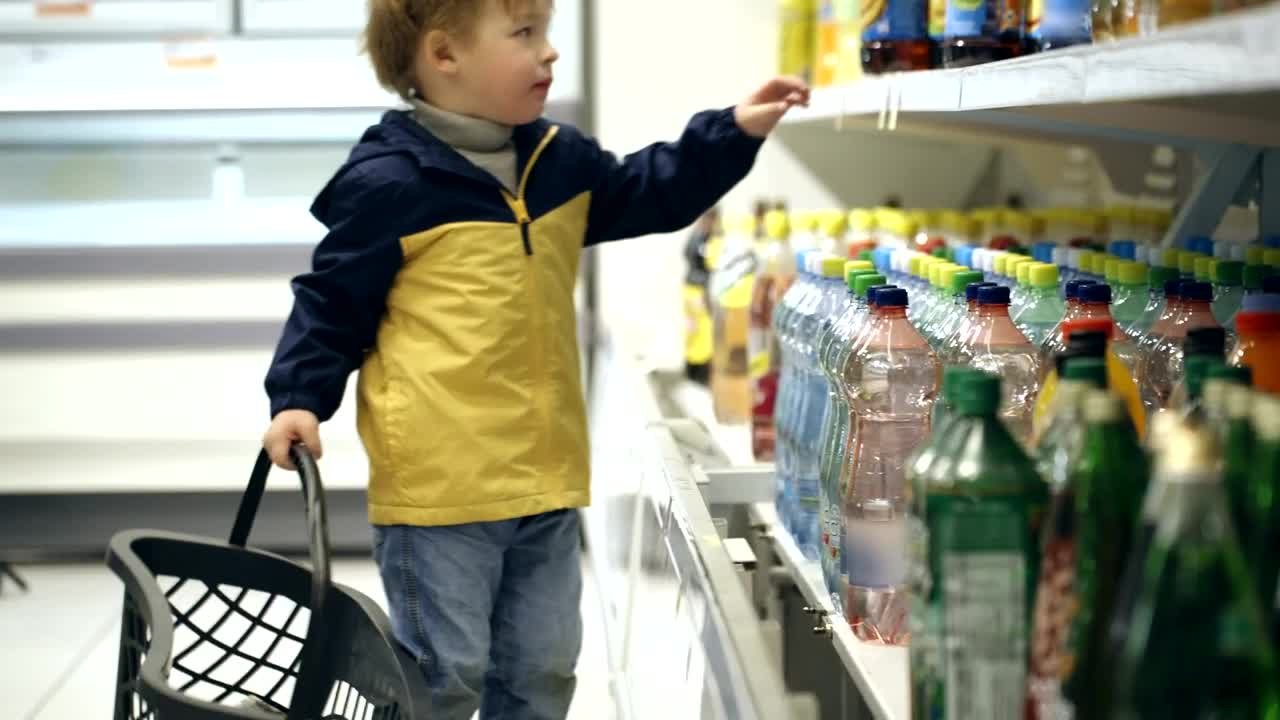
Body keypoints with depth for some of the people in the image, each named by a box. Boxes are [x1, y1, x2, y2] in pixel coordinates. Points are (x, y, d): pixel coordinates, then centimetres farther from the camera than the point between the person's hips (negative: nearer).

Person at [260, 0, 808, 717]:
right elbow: (332, 301, -5)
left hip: (545, 478, 7)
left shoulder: (561, 161, 10)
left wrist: (734, 132, 12)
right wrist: (300, 399, -16)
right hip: (439, 485, -7)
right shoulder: (390, 182, -11)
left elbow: (649, 195, 22)